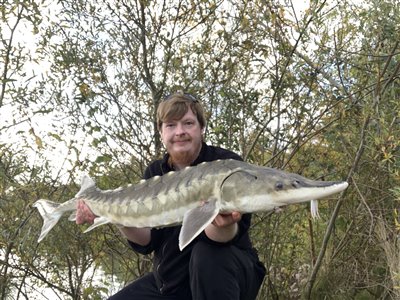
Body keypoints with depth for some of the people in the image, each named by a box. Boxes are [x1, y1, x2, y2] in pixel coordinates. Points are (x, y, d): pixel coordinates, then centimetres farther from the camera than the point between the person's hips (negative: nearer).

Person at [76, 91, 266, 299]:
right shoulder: (155, 173, 4)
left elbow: (230, 236, -24)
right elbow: (147, 240, -4)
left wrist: (224, 225, -48)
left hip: (225, 270, -5)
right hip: (169, 281, 5)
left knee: (208, 252, -34)